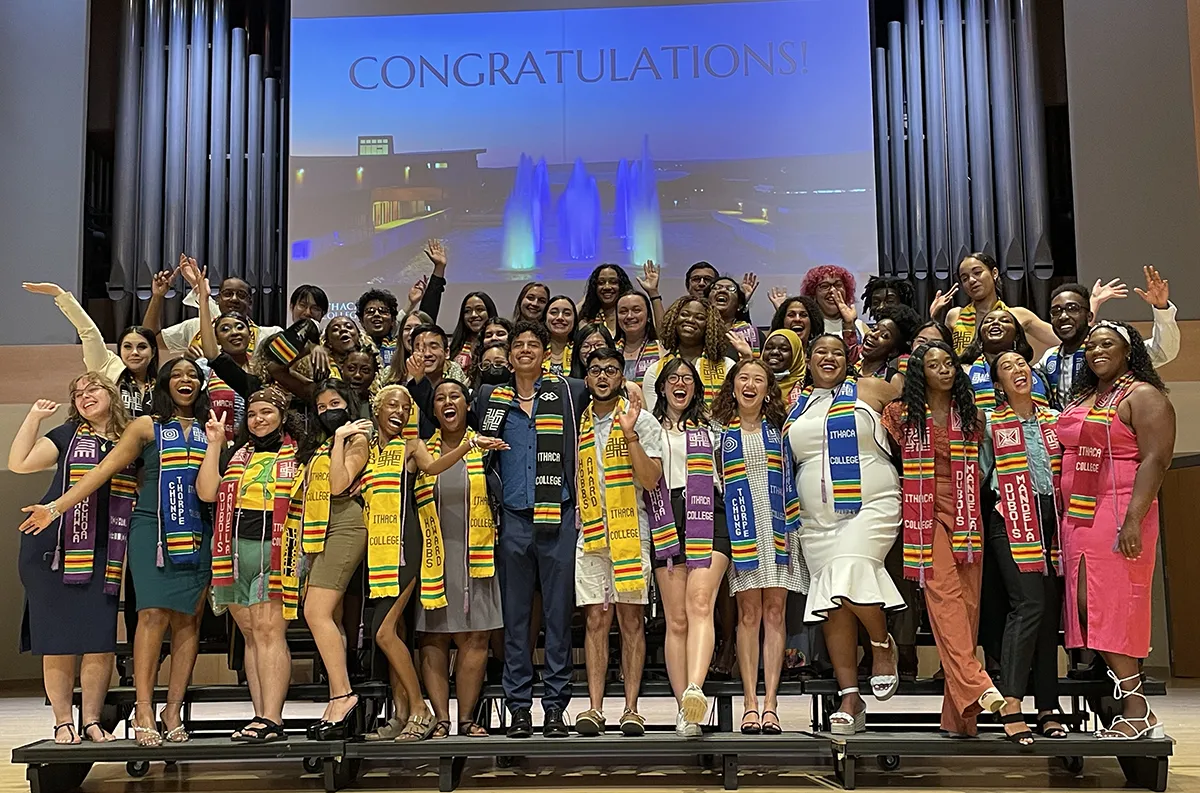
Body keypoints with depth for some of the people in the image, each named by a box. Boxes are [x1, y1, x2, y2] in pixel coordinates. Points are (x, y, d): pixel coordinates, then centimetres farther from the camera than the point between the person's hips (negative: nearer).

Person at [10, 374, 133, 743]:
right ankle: (63, 722, 8)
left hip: (102, 556, 2)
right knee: (59, 641, 1)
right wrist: (34, 417, 0)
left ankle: (91, 720, 8)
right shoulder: (68, 434, 7)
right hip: (54, 549, -2)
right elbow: (19, 463, -3)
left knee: (100, 641, -2)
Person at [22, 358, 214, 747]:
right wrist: (56, 507, -5)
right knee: (153, 613, -13)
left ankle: (173, 709, 4)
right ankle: (144, 711, -9)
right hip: (152, 529, -3)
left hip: (197, 535, 3)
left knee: (187, 620, -1)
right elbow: (105, 469, 1)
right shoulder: (147, 427, 6)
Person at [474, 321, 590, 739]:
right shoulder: (490, 398, 13)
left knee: (559, 613, 1)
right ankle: (519, 706, 11)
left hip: (558, 518, -1)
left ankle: (556, 706, 7)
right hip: (514, 519, 2)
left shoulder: (568, 394, 7)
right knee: (515, 615, 4)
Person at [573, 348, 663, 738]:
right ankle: (594, 708, 2)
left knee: (631, 620, -1)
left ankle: (631, 709, 3)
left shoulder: (642, 421, 2)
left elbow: (650, 480, -9)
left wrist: (628, 434, -17)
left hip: (631, 532, -2)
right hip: (590, 534, 3)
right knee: (596, 620, 1)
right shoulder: (579, 424, 13)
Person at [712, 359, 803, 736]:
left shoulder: (780, 428, 11)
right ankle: (750, 702, 1)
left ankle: (770, 703, 0)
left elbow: (792, 479, 17)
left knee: (774, 612, -1)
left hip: (776, 526, 1)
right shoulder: (720, 430, 8)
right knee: (749, 613, -2)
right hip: (741, 529, -1)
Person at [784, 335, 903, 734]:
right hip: (818, 517, 4)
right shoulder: (794, 405, 14)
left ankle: (883, 644, 3)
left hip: (872, 506, -4)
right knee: (832, 603, 2)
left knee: (850, 570, -26)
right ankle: (850, 698, 7)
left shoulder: (867, 390, 6)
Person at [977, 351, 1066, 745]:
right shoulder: (991, 423, 3)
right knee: (1029, 604, -18)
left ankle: (1048, 707, 11)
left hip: (1050, 521, 5)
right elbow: (980, 473, 7)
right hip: (1011, 521, -4)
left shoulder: (1054, 420, 14)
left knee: (1051, 609, 4)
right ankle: (1011, 702, -18)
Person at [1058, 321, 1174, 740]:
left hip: (1119, 516, -8)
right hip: (1077, 516, 8)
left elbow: (1156, 459, -13)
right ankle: (1137, 709, 10)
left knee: (1113, 608, -8)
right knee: (1086, 607, 3)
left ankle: (1136, 711, 1)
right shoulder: (1079, 399, 19)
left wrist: (1133, 520, -22)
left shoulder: (1143, 396, -4)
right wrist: (1063, 517, 15)